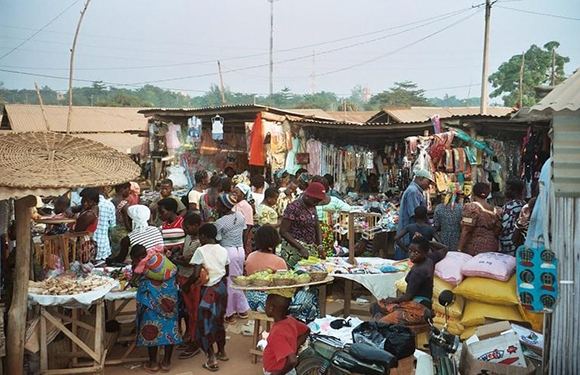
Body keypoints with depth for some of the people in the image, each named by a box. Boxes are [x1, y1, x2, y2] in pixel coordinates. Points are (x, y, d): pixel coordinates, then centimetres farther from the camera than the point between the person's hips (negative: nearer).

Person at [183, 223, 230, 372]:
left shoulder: (201, 250, -13)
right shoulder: (223, 250, 4)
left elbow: (196, 274, -19)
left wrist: (186, 285, -3)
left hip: (209, 289, -6)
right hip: (222, 287, 6)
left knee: (205, 322, 4)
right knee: (218, 320, 21)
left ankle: (212, 359, 2)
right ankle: (222, 352, 31)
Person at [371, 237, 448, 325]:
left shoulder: (418, 271, -22)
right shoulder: (429, 259, 2)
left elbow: (407, 297, -18)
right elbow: (445, 248, 22)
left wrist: (393, 300, 1)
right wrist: (427, 242, 9)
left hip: (418, 309, -11)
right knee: (375, 306, 10)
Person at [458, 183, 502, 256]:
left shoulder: (472, 207, -8)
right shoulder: (494, 211, 10)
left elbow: (466, 230, -13)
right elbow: (496, 233, 11)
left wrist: (459, 249, -13)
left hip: (474, 250, -6)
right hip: (492, 249, 6)